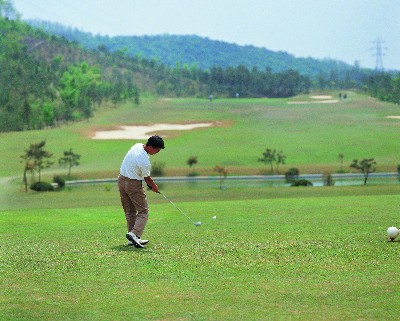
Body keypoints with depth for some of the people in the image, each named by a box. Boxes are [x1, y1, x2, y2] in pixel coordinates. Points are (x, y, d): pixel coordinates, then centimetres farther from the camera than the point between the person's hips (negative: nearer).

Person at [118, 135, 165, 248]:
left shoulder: (137, 146, -3)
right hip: (134, 184, -9)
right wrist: (154, 187, 12)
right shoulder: (145, 162, -27)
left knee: (129, 211, 13)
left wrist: (150, 183, 13)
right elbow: (147, 178, -9)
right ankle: (134, 234, -19)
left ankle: (132, 239, 14)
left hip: (122, 180, 9)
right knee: (143, 211, -2)